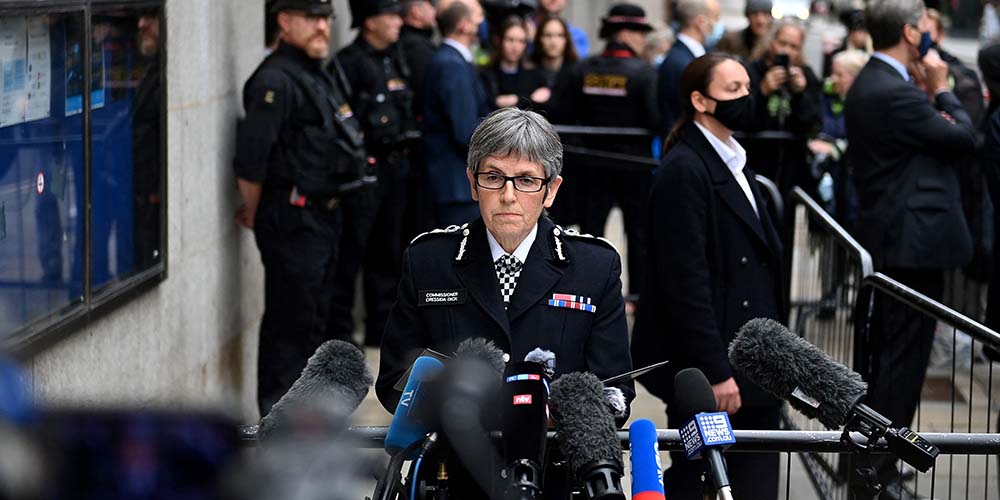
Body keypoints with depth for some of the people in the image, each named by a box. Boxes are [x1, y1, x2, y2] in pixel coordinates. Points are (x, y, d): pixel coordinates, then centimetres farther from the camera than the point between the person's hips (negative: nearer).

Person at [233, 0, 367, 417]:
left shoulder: (321, 76, 15)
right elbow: (250, 159, -21)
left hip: (324, 214, 10)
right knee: (289, 320, -5)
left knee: (313, 316, 17)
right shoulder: (275, 80, -17)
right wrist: (254, 213, -9)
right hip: (293, 221, -10)